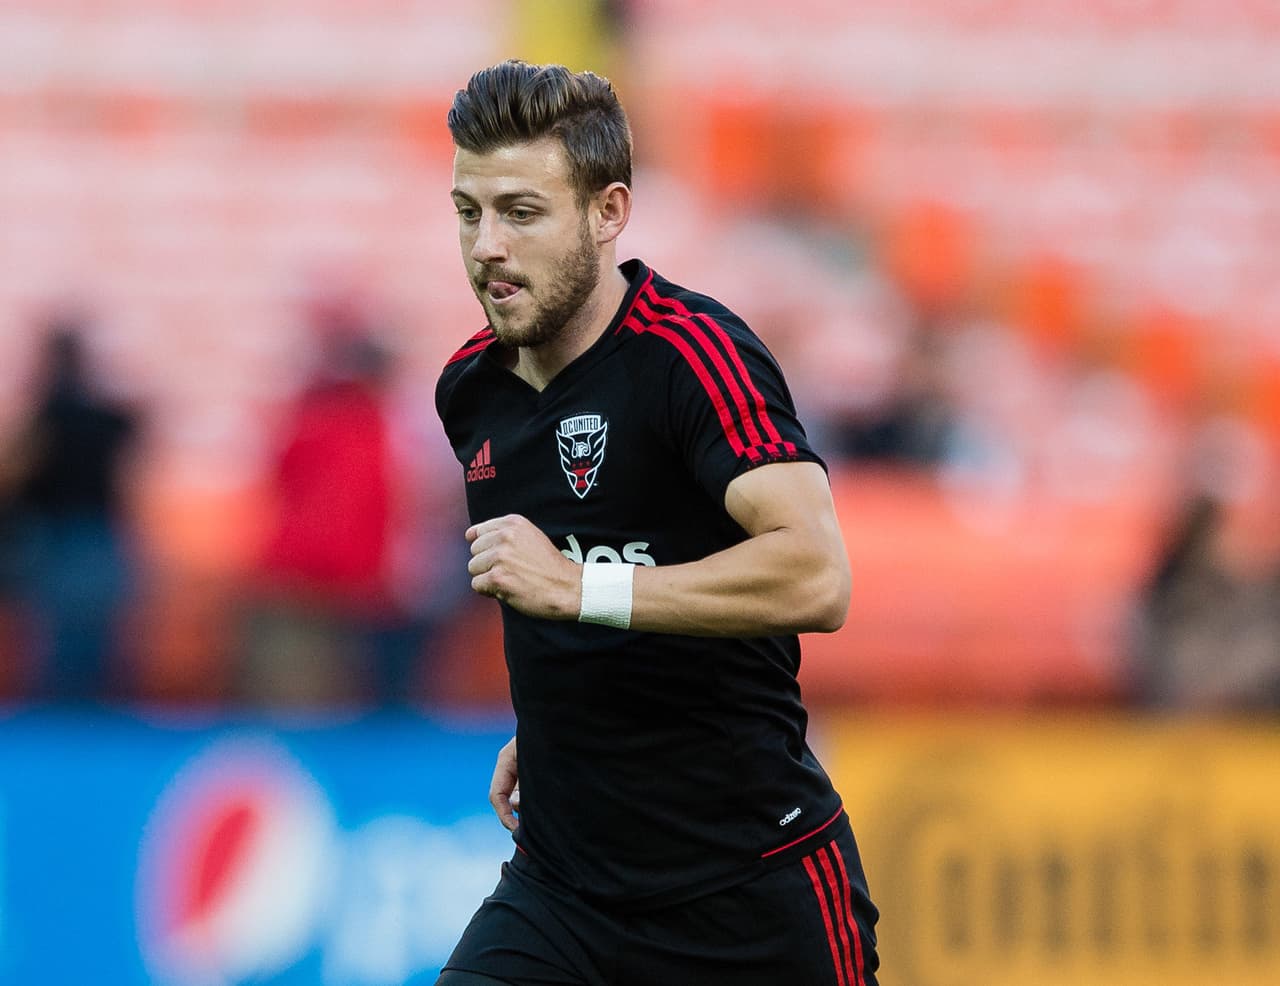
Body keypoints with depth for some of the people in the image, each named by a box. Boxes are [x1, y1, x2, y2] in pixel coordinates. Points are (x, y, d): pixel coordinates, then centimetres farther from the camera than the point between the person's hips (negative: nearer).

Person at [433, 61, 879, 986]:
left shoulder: (694, 351, -16)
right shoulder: (472, 388, 7)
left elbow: (816, 577, -30)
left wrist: (578, 586, -30)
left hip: (748, 891, -6)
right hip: (557, 891, 6)